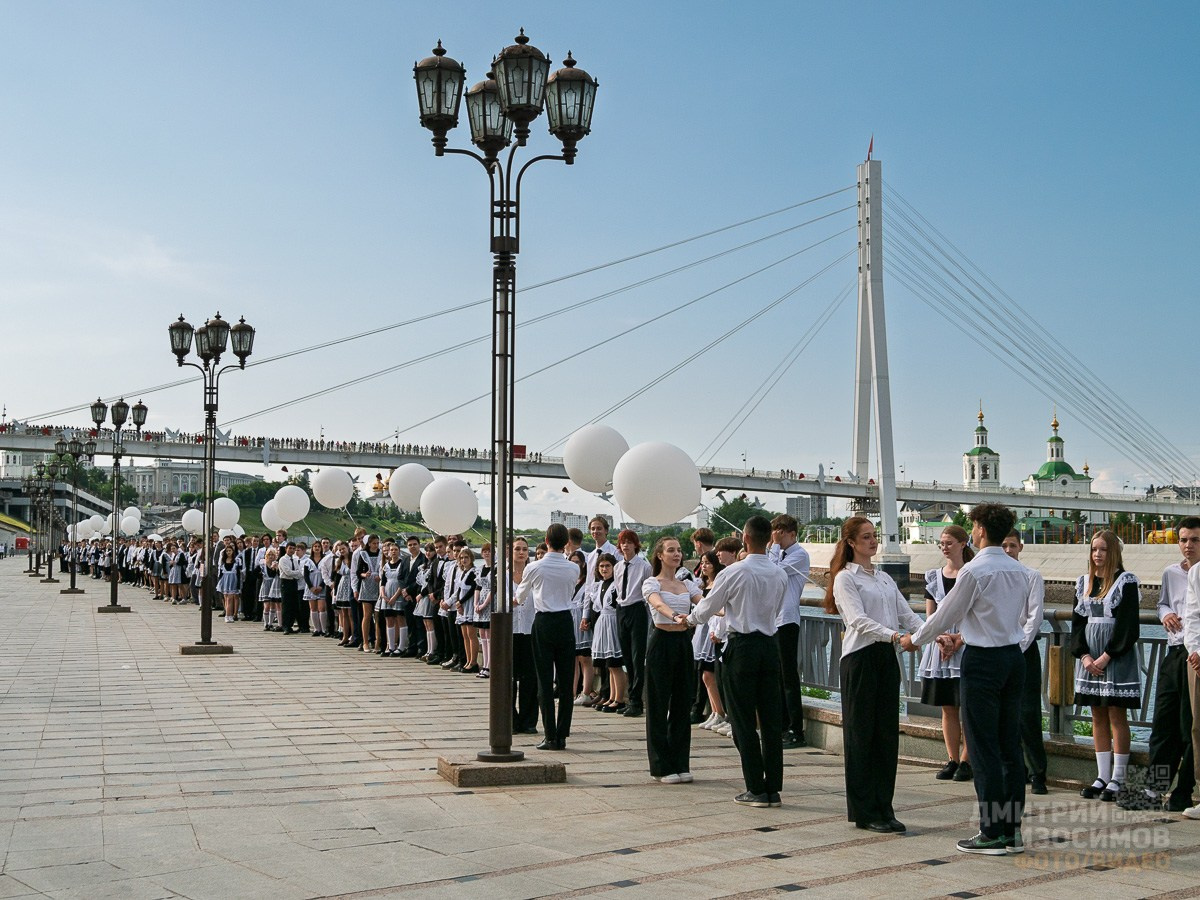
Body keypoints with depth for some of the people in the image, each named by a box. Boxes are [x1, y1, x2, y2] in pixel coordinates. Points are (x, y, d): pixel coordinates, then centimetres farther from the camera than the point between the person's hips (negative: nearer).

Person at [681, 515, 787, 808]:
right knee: (771, 719, 7)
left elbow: (707, 608, 1)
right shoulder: (780, 575, 4)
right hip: (770, 645, 5)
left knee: (743, 721, 2)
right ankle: (773, 789, 10)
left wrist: (688, 618, 21)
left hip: (742, 647, -5)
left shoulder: (734, 572, -11)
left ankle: (756, 789, 3)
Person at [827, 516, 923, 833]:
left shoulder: (885, 578, 17)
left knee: (888, 733, 7)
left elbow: (906, 614, 9)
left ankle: (884, 809, 15)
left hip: (887, 658, 7)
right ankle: (864, 812, 7)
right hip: (860, 658, -7)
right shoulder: (845, 578, -5)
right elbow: (858, 620, -18)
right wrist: (893, 635, -33)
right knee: (861, 734, 0)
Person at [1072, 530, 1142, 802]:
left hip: (1117, 655, -5)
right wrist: (1084, 655, -3)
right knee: (1098, 717, 8)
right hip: (1089, 656, 6)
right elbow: (1077, 621, 10)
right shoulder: (1084, 582, 12)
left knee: (1116, 716, -3)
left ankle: (1117, 780, 2)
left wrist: (1107, 656, -15)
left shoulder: (1126, 581, -5)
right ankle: (1102, 777, 13)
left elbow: (1128, 624, -10)